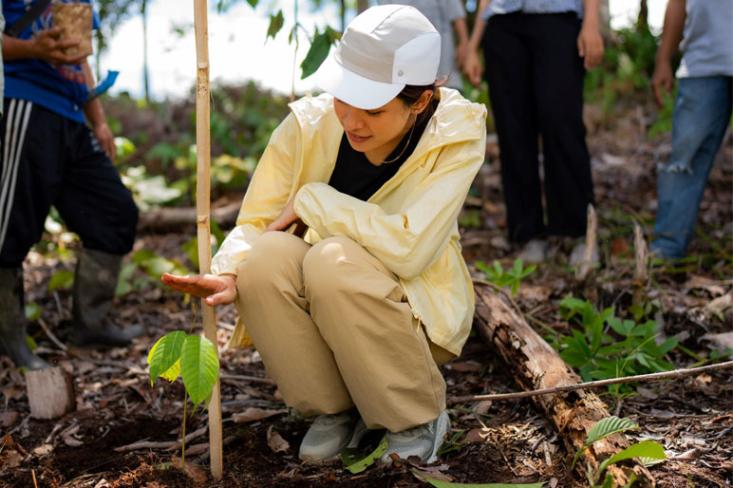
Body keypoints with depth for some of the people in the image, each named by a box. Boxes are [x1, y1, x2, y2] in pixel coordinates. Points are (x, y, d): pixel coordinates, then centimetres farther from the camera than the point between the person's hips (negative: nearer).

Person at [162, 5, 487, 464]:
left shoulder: (455, 134, -19)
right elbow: (254, 224, -12)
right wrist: (230, 275, -34)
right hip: (318, 314, 3)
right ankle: (334, 410, -4)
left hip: (417, 311, -3)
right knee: (267, 255, -28)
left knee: (334, 260, -33)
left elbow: (408, 246, -31)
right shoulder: (309, 123, -13)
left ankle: (418, 420, -10)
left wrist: (311, 201, -24)